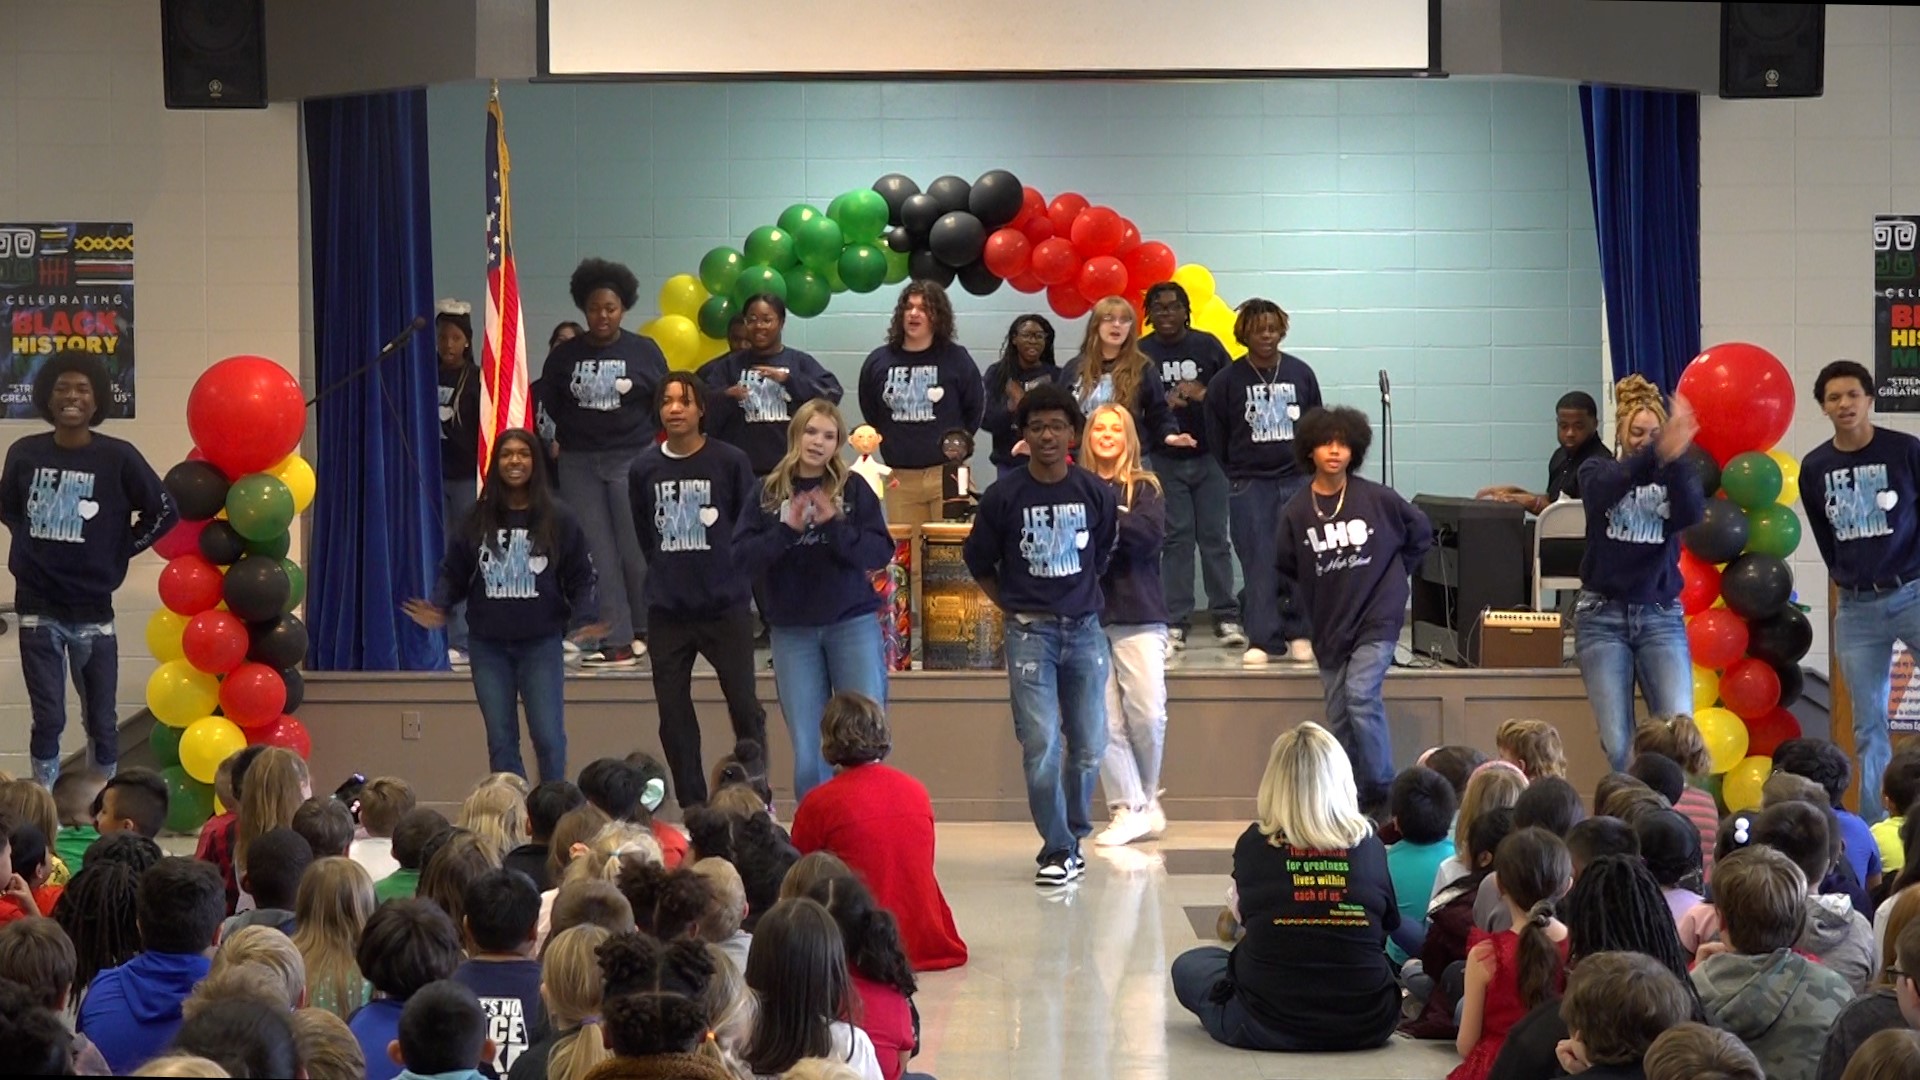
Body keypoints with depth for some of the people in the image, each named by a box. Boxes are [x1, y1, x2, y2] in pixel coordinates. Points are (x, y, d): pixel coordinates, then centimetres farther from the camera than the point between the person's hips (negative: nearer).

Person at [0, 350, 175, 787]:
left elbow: (163, 512, 1)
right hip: (37, 609, 1)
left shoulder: (118, 457, -8)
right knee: (47, 719, 4)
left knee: (101, 721, 6)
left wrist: (117, 554, 0)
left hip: (93, 612, -1)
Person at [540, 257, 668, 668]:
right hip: (578, 463, 2)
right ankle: (616, 641, -1)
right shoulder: (564, 355, 8)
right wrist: (555, 442, 5)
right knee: (597, 553, -2)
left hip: (633, 460, -2)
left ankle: (645, 631, 14)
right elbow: (547, 407, 15)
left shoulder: (644, 352, 4)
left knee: (636, 550, -4)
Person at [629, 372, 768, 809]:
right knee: (673, 715, 5)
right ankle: (691, 809, 14)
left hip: (726, 607, -3)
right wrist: (669, 571, 11)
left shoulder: (730, 461, -4)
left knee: (745, 707, 0)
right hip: (667, 611, 3)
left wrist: (728, 568, 3)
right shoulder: (645, 468, 4)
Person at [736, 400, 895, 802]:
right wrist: (787, 530, -16)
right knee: (807, 749, 1)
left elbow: (881, 553, -6)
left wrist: (834, 524, -18)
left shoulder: (854, 489, 2)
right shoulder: (769, 493, 5)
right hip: (792, 630, 1)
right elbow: (745, 558, -3)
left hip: (853, 624, -1)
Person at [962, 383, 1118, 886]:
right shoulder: (1004, 496, -4)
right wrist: (1014, 609, 8)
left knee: (1088, 746, 6)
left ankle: (1074, 837, 25)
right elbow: (978, 560, 8)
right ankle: (1058, 850, -3)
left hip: (1084, 629, 2)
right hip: (1029, 632, -2)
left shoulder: (1095, 494, 1)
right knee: (1040, 745, -10)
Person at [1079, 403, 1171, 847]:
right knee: (1105, 722, -5)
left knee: (1148, 714, -6)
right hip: (1087, 615, 1)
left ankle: (1146, 799, 15)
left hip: (1139, 614, -1)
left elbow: (1151, 534, -9)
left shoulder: (1144, 487, 8)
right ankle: (1128, 809, 1)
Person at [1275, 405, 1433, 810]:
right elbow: (1285, 570, 13)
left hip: (1378, 619, -3)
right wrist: (1311, 600, 6)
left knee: (1360, 695, -19)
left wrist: (1394, 575, 8)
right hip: (1329, 627, 3)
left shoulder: (1378, 499, -7)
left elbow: (1420, 533, 9)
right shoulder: (1296, 511, -2)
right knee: (1338, 717, 6)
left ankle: (1384, 790, -8)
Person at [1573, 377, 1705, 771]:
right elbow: (1604, 492, -19)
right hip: (1603, 616, -1)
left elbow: (1691, 514, -15)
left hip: (1660, 616, 1)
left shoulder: (1675, 477, 8)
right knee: (1616, 743, -10)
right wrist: (1656, 455, -37)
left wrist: (1674, 459, -34)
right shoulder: (1598, 470, 6)